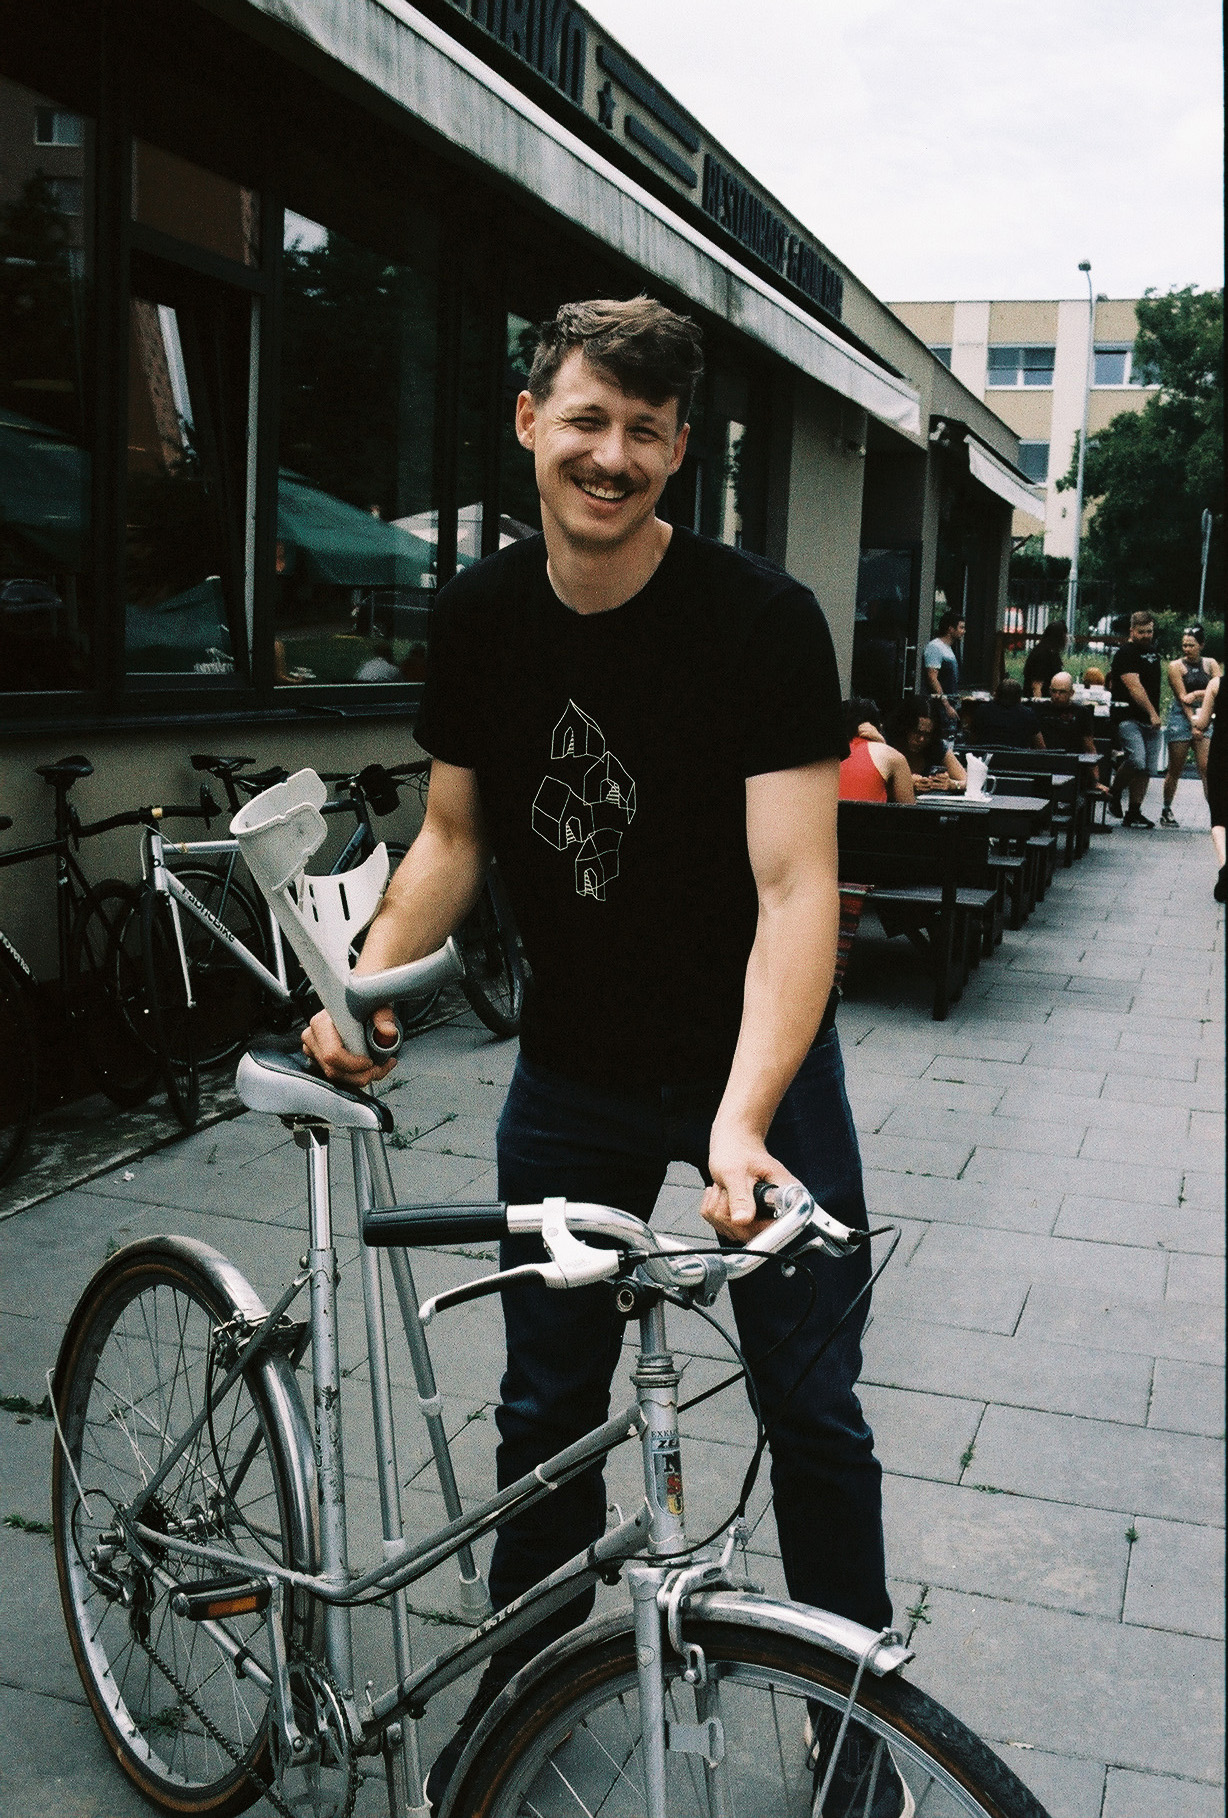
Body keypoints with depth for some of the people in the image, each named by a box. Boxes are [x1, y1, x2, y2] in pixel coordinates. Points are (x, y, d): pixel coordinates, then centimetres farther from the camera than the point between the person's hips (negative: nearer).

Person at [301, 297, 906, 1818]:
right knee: (546, 1407, 12)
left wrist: (740, 1123, -37)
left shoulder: (763, 622, -19)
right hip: (574, 1068, 3)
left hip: (759, 1065, -3)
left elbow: (797, 886, -25)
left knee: (813, 1413, 7)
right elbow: (454, 837, 5)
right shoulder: (477, 618, -4)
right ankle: (518, 1684, 37)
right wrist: (367, 981, -12)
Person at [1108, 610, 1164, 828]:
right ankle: (1114, 793, 1)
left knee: (1148, 769, 3)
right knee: (1137, 760, -24)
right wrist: (1152, 713, -21)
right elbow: (1135, 687, -17)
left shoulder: (1152, 652, 18)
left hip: (1152, 721, 8)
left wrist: (1156, 715, 20)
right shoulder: (1125, 653, -8)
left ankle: (1134, 813, 8)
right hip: (1129, 718, -8)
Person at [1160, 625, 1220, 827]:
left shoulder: (1210, 664, 8)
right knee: (1175, 769, 2)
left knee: (1207, 768, -8)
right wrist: (1193, 724, -14)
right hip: (1181, 717, -2)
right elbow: (1182, 697, -8)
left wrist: (1197, 693, -15)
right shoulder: (1176, 666, -2)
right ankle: (1166, 810, 16)